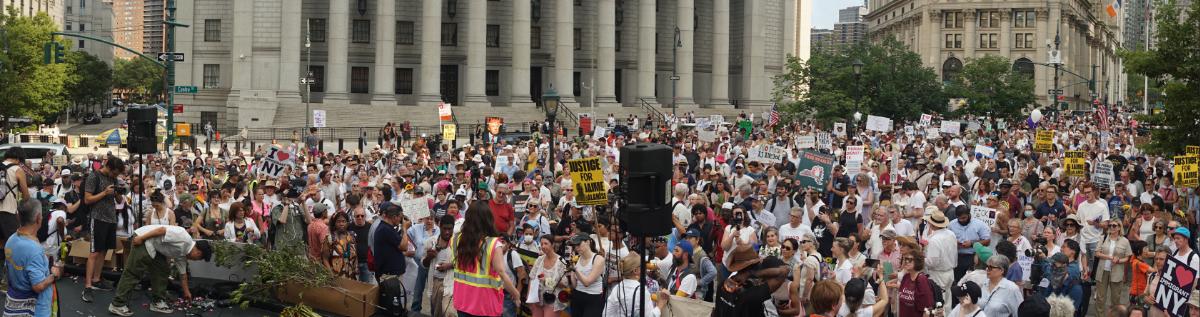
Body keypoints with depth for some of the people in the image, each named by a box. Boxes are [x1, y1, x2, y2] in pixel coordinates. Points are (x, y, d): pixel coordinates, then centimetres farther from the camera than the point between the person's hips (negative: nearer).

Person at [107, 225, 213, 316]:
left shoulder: (182, 253, 13)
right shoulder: (184, 239, -18)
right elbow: (162, 229, -22)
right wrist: (141, 238, -21)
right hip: (143, 239, -10)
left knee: (162, 271, 10)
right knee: (133, 273, -10)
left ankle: (158, 302, 14)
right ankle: (117, 304, -8)